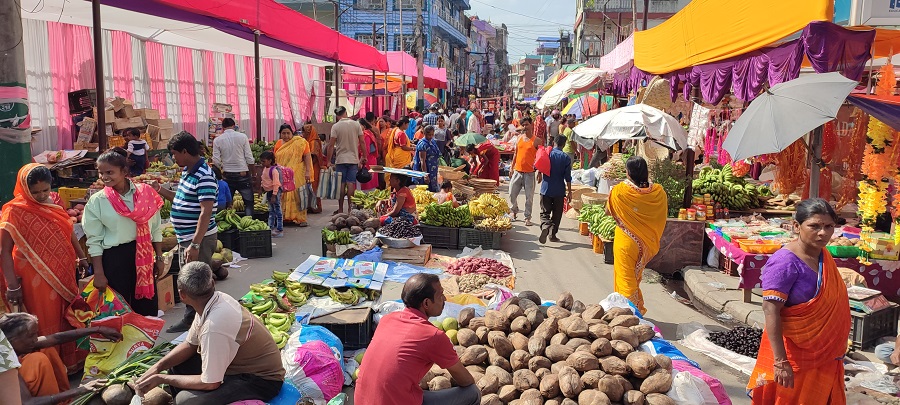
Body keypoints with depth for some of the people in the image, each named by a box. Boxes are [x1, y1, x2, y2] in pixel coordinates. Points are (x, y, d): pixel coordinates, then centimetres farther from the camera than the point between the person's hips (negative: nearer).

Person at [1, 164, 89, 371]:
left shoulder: (53, 204, 2)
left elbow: (69, 231, 17)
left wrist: (81, 256, 24)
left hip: (63, 273, 6)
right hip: (36, 279, -6)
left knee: (67, 318, 18)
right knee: (47, 323, 4)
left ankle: (70, 361, 35)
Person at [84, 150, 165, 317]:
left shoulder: (145, 193, -1)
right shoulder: (96, 202, -5)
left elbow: (155, 230, 7)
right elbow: (94, 241, -3)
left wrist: (159, 258, 7)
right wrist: (99, 273, -7)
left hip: (144, 256, 2)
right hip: (114, 259, -2)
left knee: (147, 307, 10)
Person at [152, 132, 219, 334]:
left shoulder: (204, 177, -21)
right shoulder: (187, 171, 11)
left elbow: (206, 212, -26)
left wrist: (195, 244, -28)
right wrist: (160, 190, 10)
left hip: (199, 239, -10)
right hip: (185, 238, 10)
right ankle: (189, 319, 33)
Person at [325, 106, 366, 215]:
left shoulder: (336, 126, -6)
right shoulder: (356, 124, 0)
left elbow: (331, 145, -8)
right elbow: (362, 142, 1)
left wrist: (328, 161, -1)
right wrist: (364, 157, 10)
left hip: (340, 160, -2)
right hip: (353, 159, 2)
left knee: (341, 184, 4)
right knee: (351, 183, 5)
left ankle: (340, 209, 8)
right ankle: (350, 208, 6)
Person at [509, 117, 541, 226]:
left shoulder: (537, 140, -3)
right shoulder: (519, 138, 9)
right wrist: (512, 167, 14)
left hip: (529, 173, -4)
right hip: (517, 171, 4)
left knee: (529, 197, 1)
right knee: (512, 194, 8)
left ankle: (527, 218, 11)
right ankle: (514, 211, 30)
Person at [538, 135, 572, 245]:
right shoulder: (566, 158, -7)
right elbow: (568, 177, -7)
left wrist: (539, 175, 26)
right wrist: (569, 191, 1)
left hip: (546, 188, 1)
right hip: (559, 190, -1)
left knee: (544, 212, 5)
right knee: (556, 213, 12)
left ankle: (545, 227, -23)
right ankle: (552, 234, 14)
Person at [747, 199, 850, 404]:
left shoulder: (824, 256, 2)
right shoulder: (785, 262, -23)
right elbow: (770, 310, -27)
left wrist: (836, 351, 20)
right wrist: (780, 361, -30)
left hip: (825, 356, 8)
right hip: (794, 356, -7)